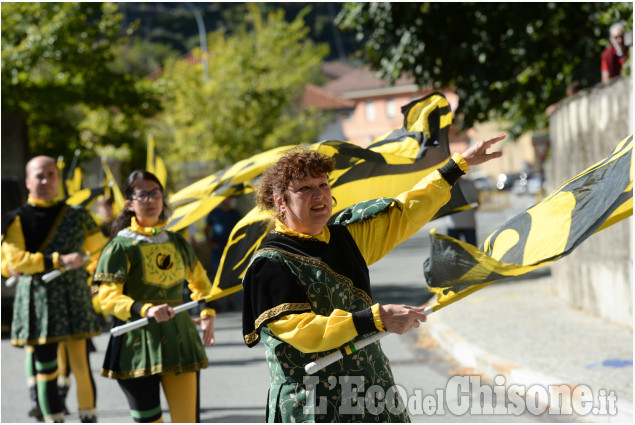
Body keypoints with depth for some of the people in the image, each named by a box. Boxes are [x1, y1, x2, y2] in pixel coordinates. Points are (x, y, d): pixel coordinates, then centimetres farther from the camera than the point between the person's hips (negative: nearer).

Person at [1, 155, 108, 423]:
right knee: (45, 369, 1)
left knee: (81, 365, 1)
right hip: (38, 305, -2)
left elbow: (99, 250, 19)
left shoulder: (77, 216, 7)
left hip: (75, 301, 2)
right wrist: (59, 261, -19)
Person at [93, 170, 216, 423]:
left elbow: (200, 282, 26)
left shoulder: (177, 242, 11)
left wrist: (207, 315, 9)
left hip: (179, 340, 4)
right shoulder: (121, 246, -4)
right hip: (139, 343, -4)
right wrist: (146, 310, -27)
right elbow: (108, 298, -11)